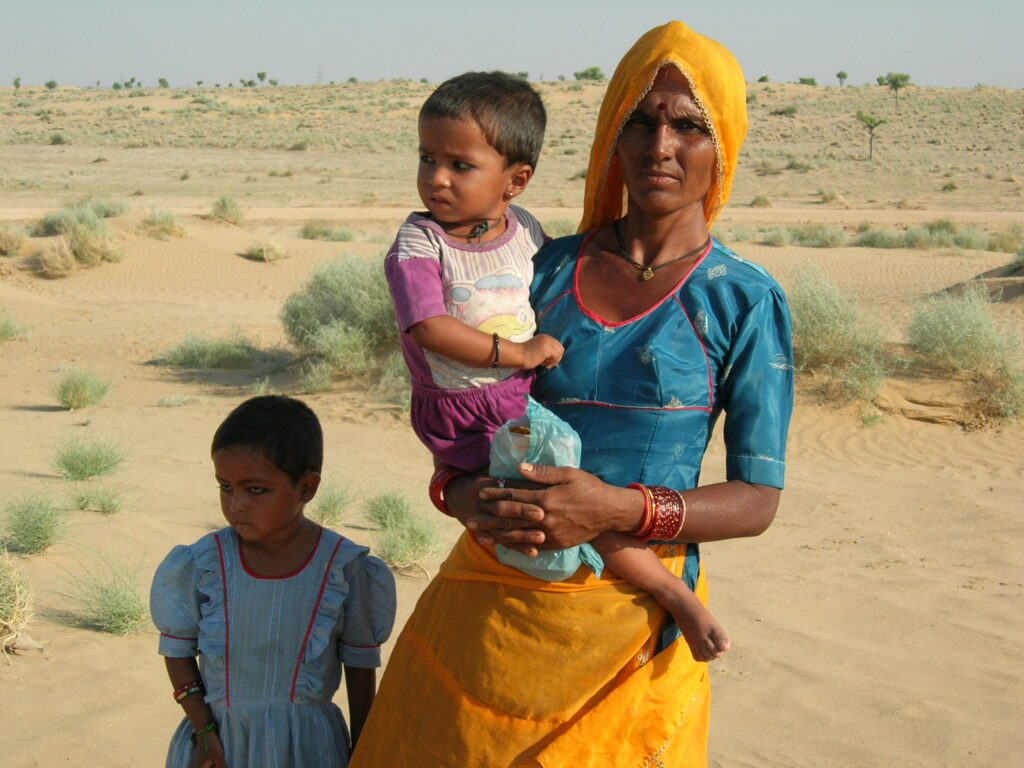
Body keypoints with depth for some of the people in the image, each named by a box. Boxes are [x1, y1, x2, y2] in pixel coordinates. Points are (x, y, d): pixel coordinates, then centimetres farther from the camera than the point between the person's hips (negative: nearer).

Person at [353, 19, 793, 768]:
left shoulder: (745, 302, -4)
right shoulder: (548, 270, 5)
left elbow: (757, 498, -5)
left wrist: (623, 509, -21)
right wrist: (461, 492, -13)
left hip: (629, 621, -3)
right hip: (492, 595, 3)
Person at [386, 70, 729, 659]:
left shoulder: (526, 229, 2)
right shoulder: (418, 245, -12)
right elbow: (432, 330, -23)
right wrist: (520, 353, -22)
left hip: (529, 395, 6)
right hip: (468, 419, -6)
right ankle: (672, 593, -11)